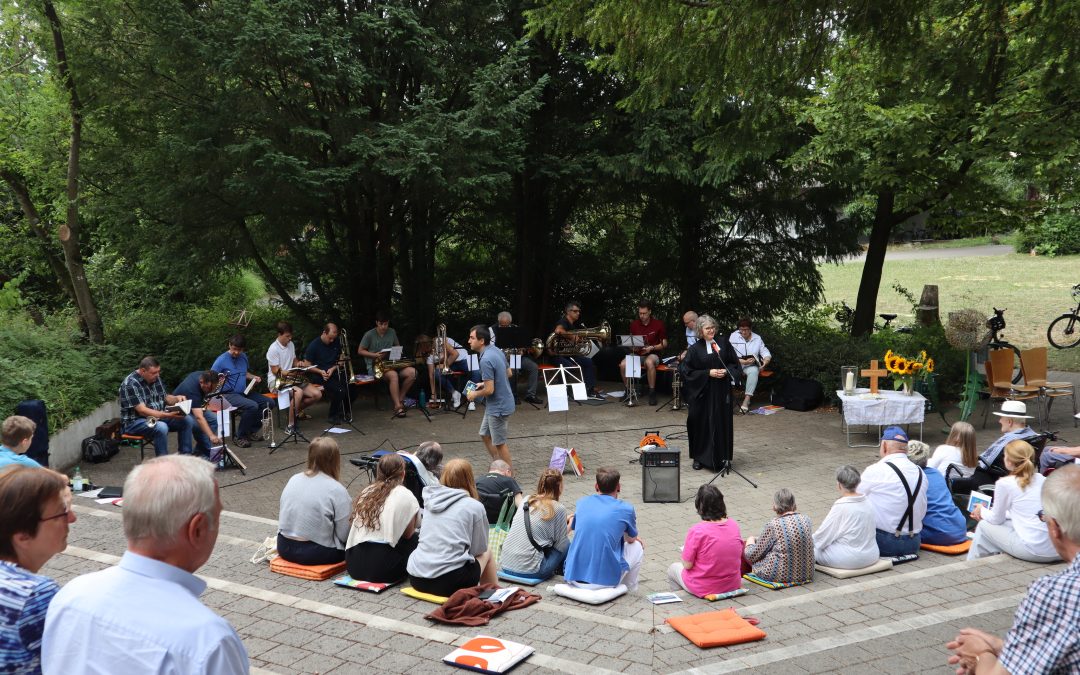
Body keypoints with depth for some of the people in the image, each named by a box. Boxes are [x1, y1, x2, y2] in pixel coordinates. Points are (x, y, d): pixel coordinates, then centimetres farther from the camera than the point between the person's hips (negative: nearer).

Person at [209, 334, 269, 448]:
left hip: (244, 393, 7)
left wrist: (253, 377, 8)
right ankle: (241, 436, -11)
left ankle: (252, 431, 8)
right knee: (252, 406, -31)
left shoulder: (243, 357, 10)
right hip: (229, 395, -7)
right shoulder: (221, 360, -11)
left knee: (267, 402, -8)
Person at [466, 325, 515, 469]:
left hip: (498, 407, -10)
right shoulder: (497, 351, 3)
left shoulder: (486, 360, -26)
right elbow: (506, 374, 16)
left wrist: (475, 394, -8)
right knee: (485, 435, 22)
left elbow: (489, 390, -27)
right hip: (495, 406, 10)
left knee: (499, 443, 5)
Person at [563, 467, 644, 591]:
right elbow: (631, 539, 17)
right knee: (638, 547, 20)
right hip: (605, 579, -3)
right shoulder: (625, 509, -3)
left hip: (573, 577, 4)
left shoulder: (581, 503, 7)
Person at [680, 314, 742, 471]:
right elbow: (687, 371, -6)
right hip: (702, 392, -2)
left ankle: (722, 457, 16)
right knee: (701, 424, 2)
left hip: (722, 392, 2)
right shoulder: (695, 349, -4)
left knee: (722, 422, 5)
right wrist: (708, 373, -13)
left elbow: (735, 363, 10)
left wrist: (726, 371, -10)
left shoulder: (723, 343, 3)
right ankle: (700, 458, 16)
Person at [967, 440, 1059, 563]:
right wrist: (988, 512, 33)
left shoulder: (1005, 483, -7)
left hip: (1033, 551, -6)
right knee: (1006, 522, 28)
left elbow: (996, 519, 6)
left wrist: (982, 511, 28)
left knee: (984, 525, 17)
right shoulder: (1042, 479, 11)